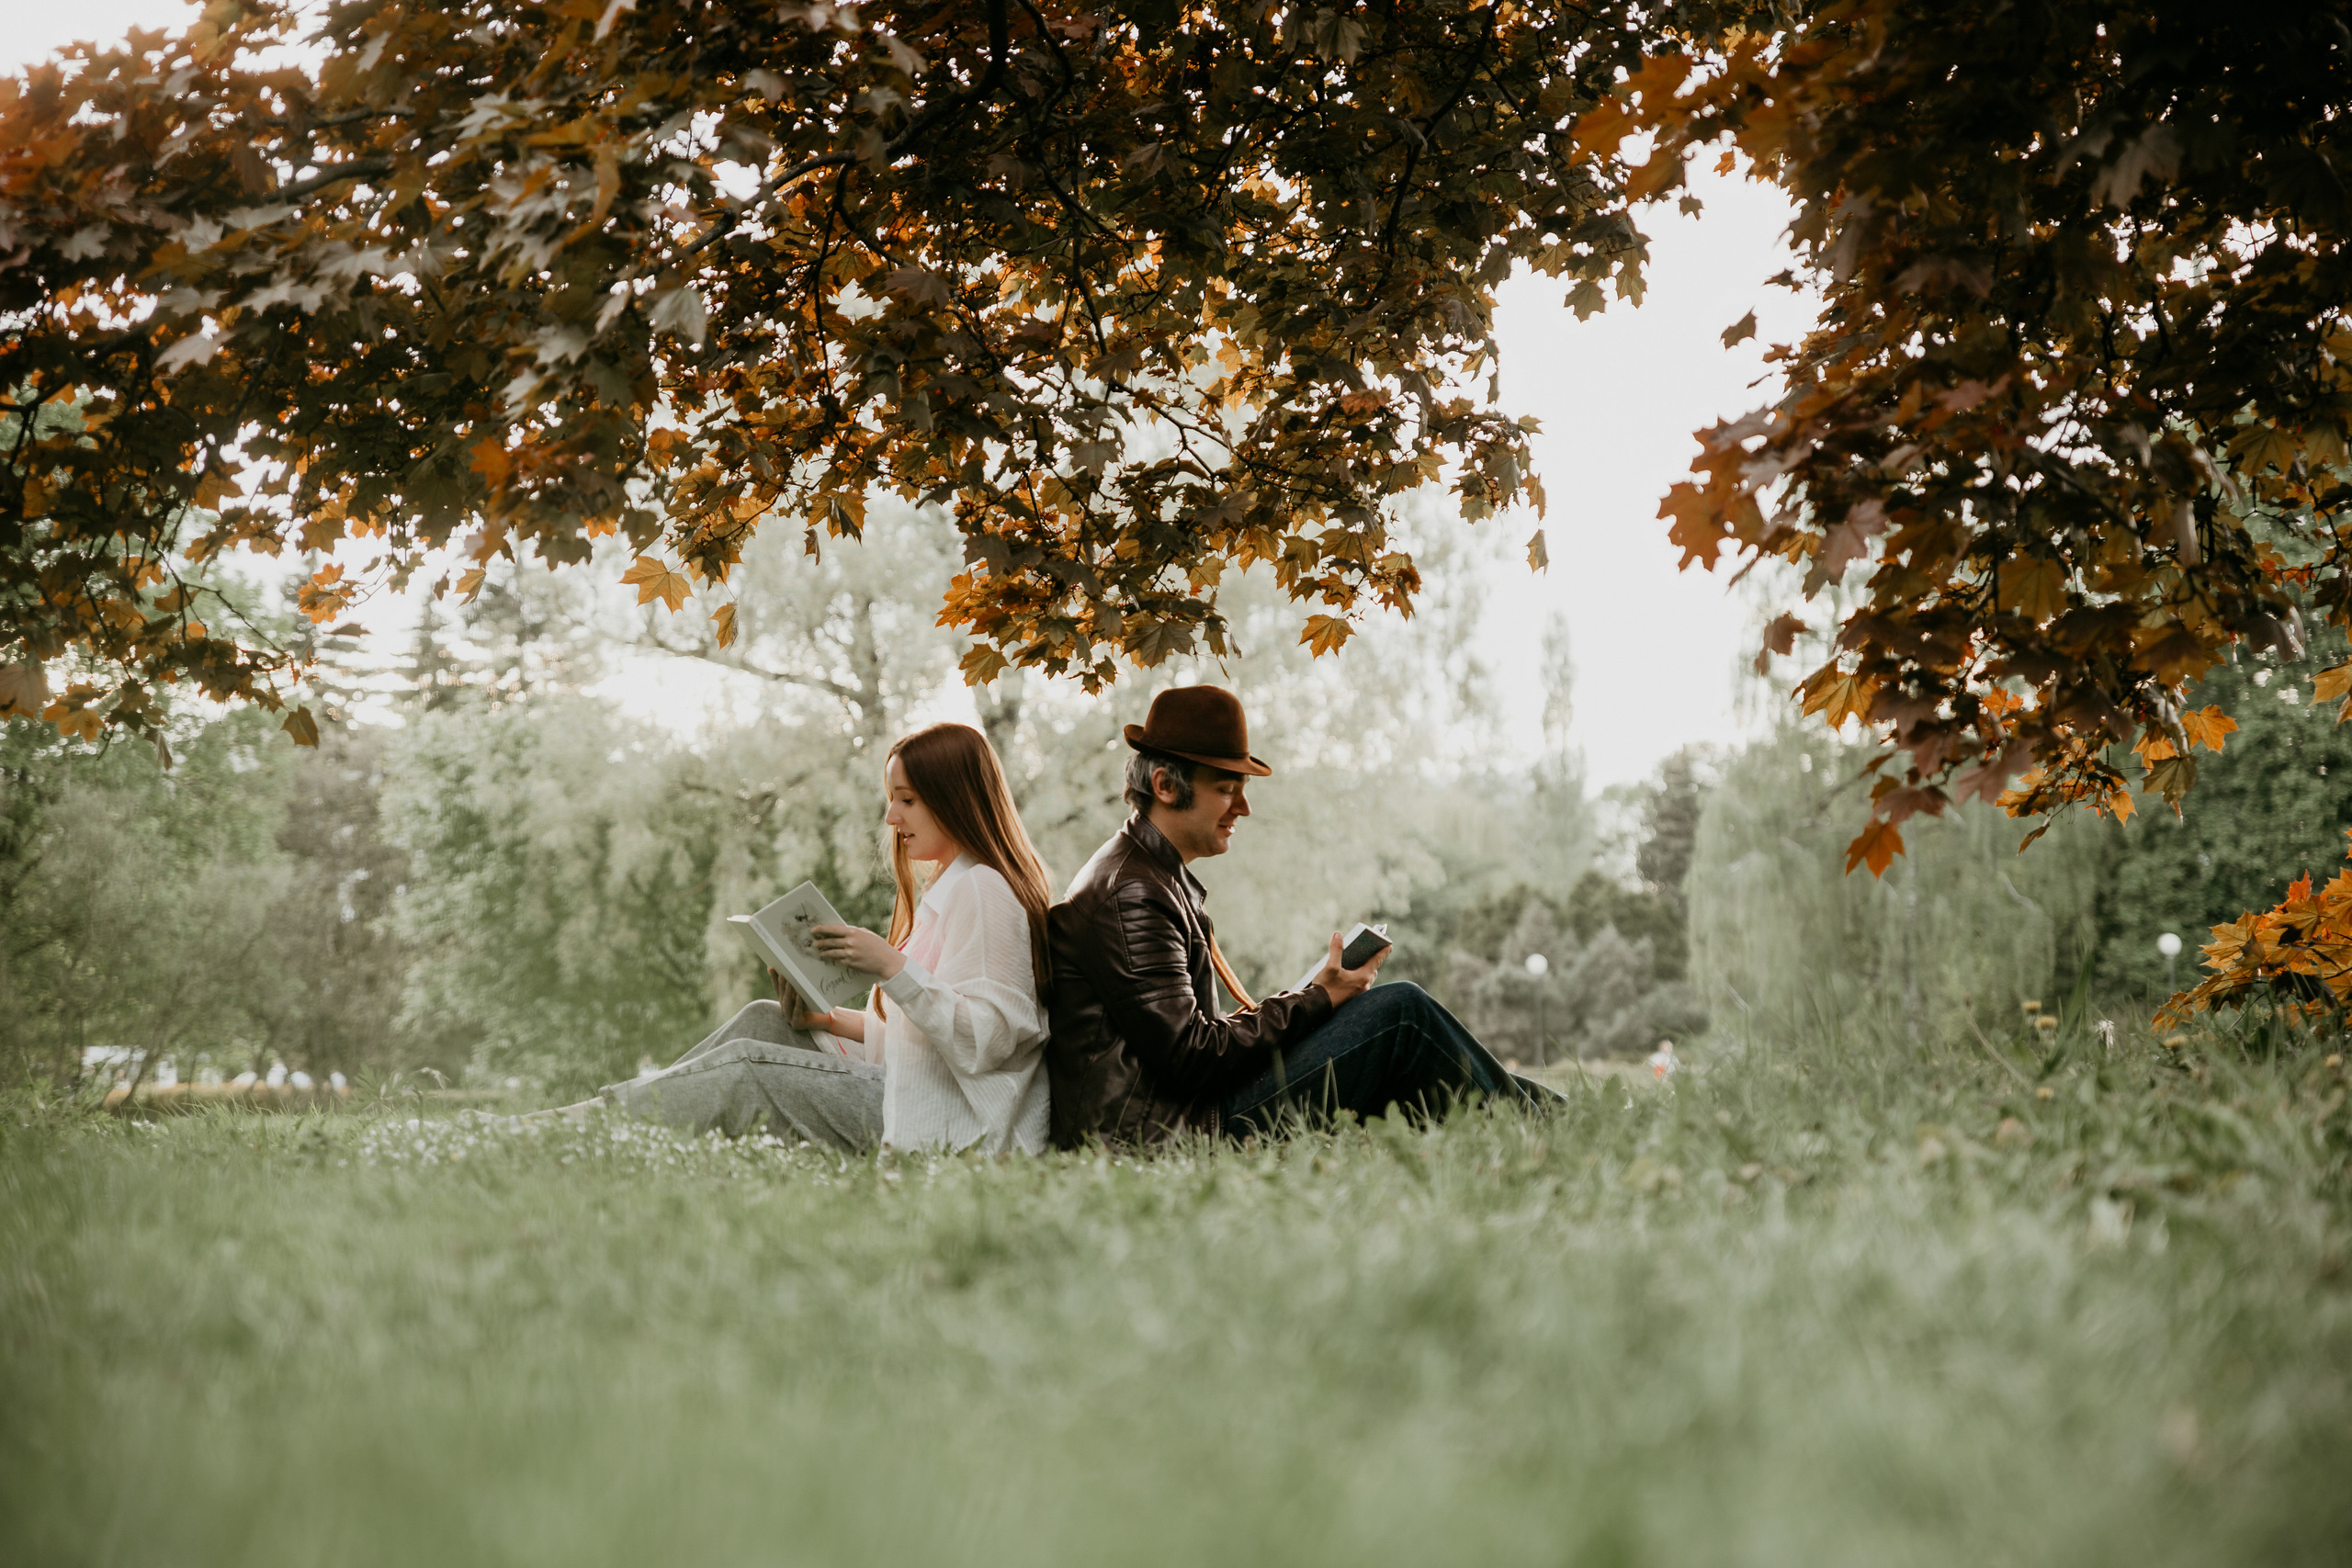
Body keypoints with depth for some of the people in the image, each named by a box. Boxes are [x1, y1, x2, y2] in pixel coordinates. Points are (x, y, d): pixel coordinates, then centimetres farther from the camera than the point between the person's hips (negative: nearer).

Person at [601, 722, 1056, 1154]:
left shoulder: (983, 892, -13)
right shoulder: (947, 891, 20)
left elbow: (985, 1041, -21)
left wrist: (892, 967, -26)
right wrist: (831, 1021, 7)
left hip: (952, 1128, -9)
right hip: (913, 1096, 9)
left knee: (745, 1069, -10)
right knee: (763, 1021, 4)